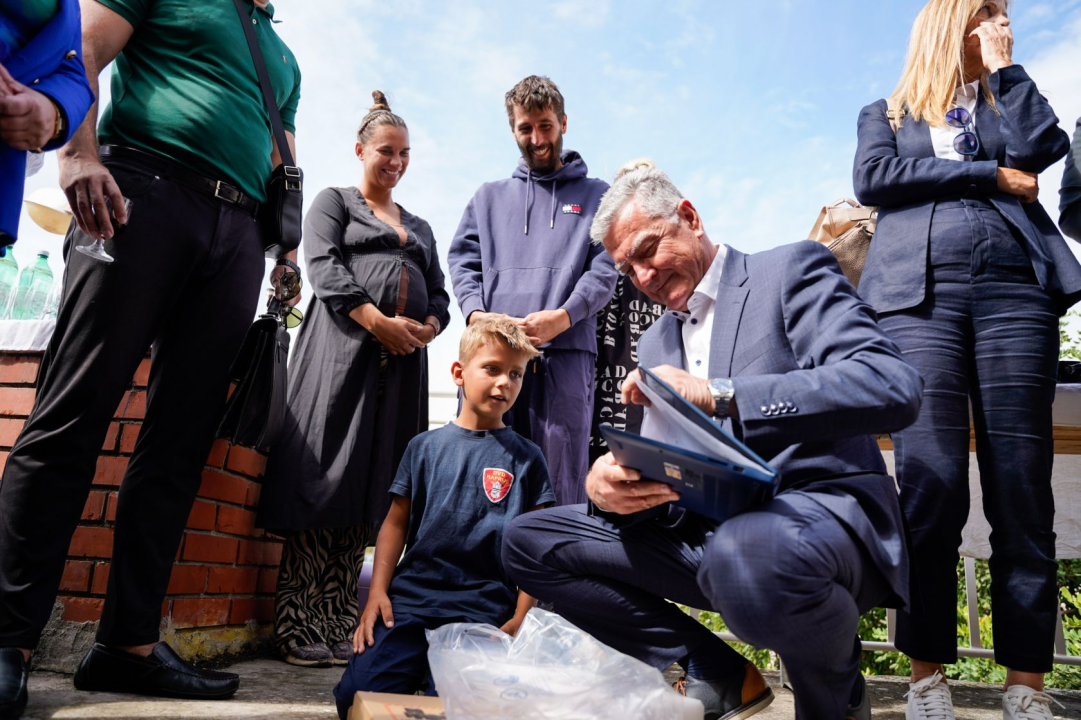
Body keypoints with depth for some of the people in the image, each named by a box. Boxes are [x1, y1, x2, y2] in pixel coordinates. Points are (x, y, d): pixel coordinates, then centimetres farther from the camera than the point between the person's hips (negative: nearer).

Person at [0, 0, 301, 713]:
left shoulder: (283, 58, 32)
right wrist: (79, 151, -13)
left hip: (238, 232, 5)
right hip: (144, 187, -5)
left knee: (181, 444, -2)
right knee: (72, 417, -10)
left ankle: (130, 644, 2)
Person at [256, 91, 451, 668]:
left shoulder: (420, 228, 28)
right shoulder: (334, 202, 14)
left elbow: (439, 295, 21)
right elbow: (324, 266, -3)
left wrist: (426, 328, -2)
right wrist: (378, 322, -15)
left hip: (402, 362, 5)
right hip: (343, 349, -4)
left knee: (369, 490, 0)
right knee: (325, 480, -10)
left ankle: (339, 625, 3)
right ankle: (298, 627, -6)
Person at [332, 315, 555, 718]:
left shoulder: (525, 458, 5)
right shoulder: (425, 447, 10)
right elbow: (396, 522, 12)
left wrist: (519, 619, -6)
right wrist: (378, 590, -1)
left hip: (482, 610, -2)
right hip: (409, 598, 2)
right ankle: (417, 666, 16)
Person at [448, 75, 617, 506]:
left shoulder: (596, 195, 15)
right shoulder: (489, 197, 24)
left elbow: (604, 270, 3)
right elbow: (463, 260, 15)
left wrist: (562, 317, -14)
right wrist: (475, 312, -5)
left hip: (566, 355, -2)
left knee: (562, 481, -3)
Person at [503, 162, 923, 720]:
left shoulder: (791, 270, -2)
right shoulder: (656, 341, 17)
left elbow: (893, 388, -18)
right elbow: (657, 469, 14)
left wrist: (717, 396, -27)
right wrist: (608, 484, -12)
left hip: (817, 511, -6)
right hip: (705, 529, 6)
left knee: (744, 552, -40)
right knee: (527, 542, 0)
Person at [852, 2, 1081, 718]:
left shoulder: (1006, 102, 30)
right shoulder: (885, 113, 24)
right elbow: (872, 177, 2)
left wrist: (1002, 65, 16)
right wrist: (990, 175, 2)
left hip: (1016, 285, 3)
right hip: (919, 290, -2)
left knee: (1023, 484, -5)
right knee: (931, 484, -11)